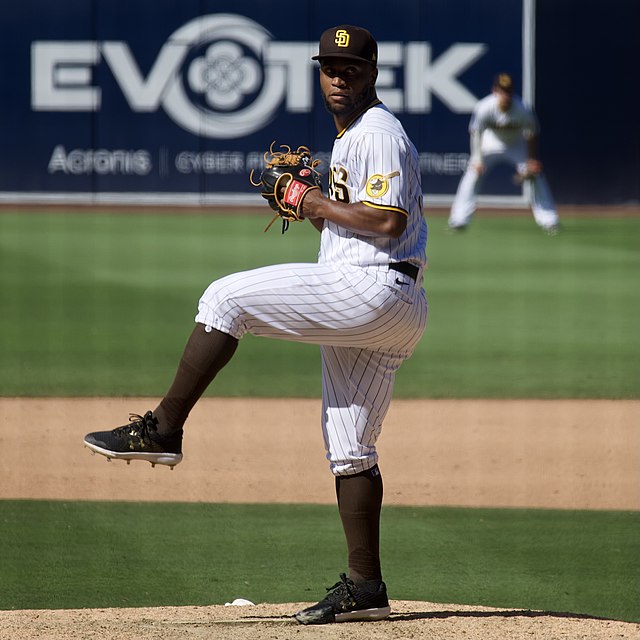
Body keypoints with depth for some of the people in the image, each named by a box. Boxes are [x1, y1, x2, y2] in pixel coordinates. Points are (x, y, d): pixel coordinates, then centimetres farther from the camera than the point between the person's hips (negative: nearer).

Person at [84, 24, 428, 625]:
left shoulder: (378, 132, -8)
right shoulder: (350, 137, 25)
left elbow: (389, 220, -21)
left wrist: (321, 206, -10)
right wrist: (308, 205, 13)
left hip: (370, 291, -11)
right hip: (383, 313, 11)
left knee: (226, 298, -9)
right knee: (348, 446, 10)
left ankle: (162, 429, -8)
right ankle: (364, 588, 9)